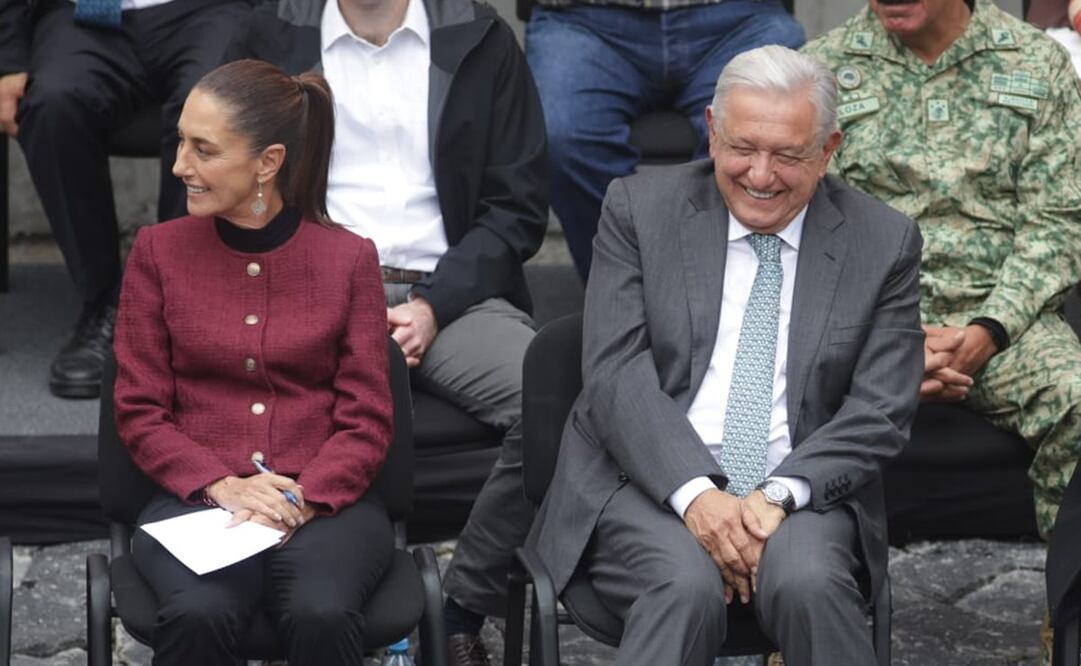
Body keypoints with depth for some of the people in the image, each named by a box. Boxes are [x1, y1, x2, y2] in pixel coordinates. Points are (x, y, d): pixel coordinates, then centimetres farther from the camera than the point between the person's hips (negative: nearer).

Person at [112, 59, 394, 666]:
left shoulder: (349, 258, 4)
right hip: (197, 501, 0)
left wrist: (303, 498, -15)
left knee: (323, 616, -34)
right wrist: (223, 486, -12)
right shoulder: (159, 251, 6)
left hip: (325, 503, 0)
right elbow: (140, 410, 5)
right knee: (198, 616, -34)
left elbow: (367, 420, 3)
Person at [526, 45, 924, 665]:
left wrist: (780, 495, -18)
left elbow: (880, 411, -2)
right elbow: (617, 374, -6)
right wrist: (694, 493, -21)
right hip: (648, 482, -1)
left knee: (808, 583, -32)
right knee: (687, 587, -33)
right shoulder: (640, 209, 2)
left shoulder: (884, 241, 4)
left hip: (802, 492, 1)